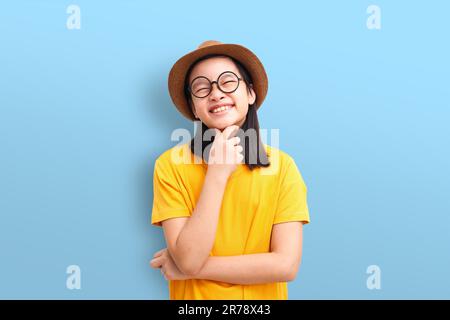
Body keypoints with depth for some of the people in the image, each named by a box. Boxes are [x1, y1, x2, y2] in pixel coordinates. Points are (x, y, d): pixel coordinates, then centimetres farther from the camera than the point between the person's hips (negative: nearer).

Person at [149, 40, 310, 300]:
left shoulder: (282, 166, -13)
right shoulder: (171, 164, -15)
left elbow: (287, 265, -18)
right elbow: (189, 260, -21)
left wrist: (187, 270, -18)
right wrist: (217, 173, -25)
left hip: (262, 296, 1)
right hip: (194, 296, 0)